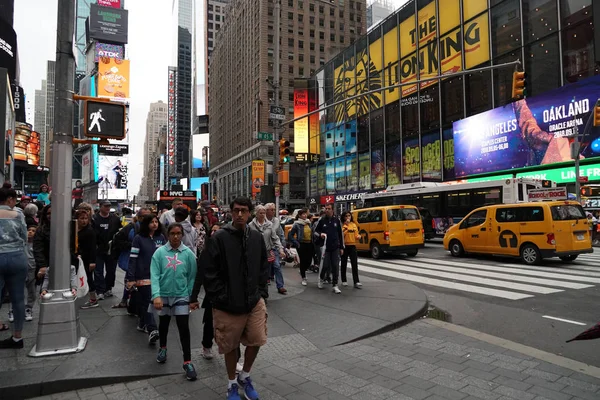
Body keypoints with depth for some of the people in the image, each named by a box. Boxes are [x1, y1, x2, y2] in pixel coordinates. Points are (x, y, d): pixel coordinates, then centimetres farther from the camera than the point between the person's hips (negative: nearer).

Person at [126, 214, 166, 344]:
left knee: (144, 300, 14)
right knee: (148, 301, -8)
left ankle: (143, 323, 32)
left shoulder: (161, 238, 7)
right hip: (143, 276, -4)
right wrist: (130, 278, -12)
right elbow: (132, 259, -8)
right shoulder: (139, 238, -5)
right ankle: (152, 330, -12)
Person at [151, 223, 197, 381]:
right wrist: (156, 295, -22)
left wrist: (191, 297, -1)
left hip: (181, 295, -1)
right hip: (164, 294, 1)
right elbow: (154, 275, -12)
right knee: (163, 324, 21)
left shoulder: (188, 253, -7)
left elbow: (192, 277, -1)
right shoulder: (159, 252, -9)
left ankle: (187, 362, 6)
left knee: (184, 328, -4)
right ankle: (163, 348, 47)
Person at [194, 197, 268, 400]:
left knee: (256, 341, 7)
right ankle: (232, 384, 35)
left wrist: (262, 292, 5)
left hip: (254, 301, 4)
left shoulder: (257, 237, 4)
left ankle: (245, 377, 34)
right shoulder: (219, 238, -10)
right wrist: (219, 297, -12)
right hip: (227, 304, -3)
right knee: (231, 346, 11)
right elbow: (208, 271, -10)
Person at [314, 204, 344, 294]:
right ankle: (321, 279, 29)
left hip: (335, 248, 1)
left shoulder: (336, 220, 5)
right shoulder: (322, 220, 1)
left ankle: (335, 285, 7)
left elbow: (340, 234, 9)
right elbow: (315, 231, 9)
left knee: (335, 267, -1)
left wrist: (341, 247, 8)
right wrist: (320, 234, -14)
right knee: (325, 266, 1)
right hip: (325, 247, -1)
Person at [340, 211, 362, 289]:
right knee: (344, 264, 9)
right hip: (344, 246, -2)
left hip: (352, 246, 2)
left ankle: (356, 282, -4)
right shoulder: (342, 225, -2)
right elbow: (341, 234, -18)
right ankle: (344, 281, 23)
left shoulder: (354, 225, 9)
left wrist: (358, 237, -9)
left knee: (355, 264, -4)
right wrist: (346, 225, -19)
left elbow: (356, 235, 13)